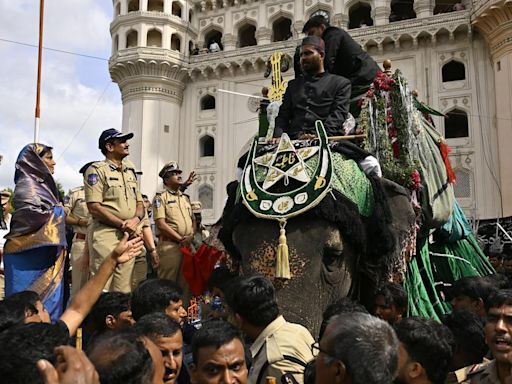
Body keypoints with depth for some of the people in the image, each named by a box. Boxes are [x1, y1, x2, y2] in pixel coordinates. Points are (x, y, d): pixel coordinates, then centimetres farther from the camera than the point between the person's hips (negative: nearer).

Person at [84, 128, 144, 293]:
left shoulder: (130, 171, 20)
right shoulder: (97, 170, -2)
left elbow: (140, 203, 18)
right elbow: (94, 207, -11)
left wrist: (135, 219, -5)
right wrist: (123, 225, -13)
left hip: (129, 236, 7)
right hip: (105, 234, -6)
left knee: (124, 289, 8)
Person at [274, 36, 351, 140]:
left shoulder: (340, 83, 14)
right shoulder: (293, 84, 27)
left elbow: (337, 116, -1)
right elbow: (283, 116, 18)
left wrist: (318, 136, -18)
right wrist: (278, 138, -3)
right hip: (294, 140, 3)